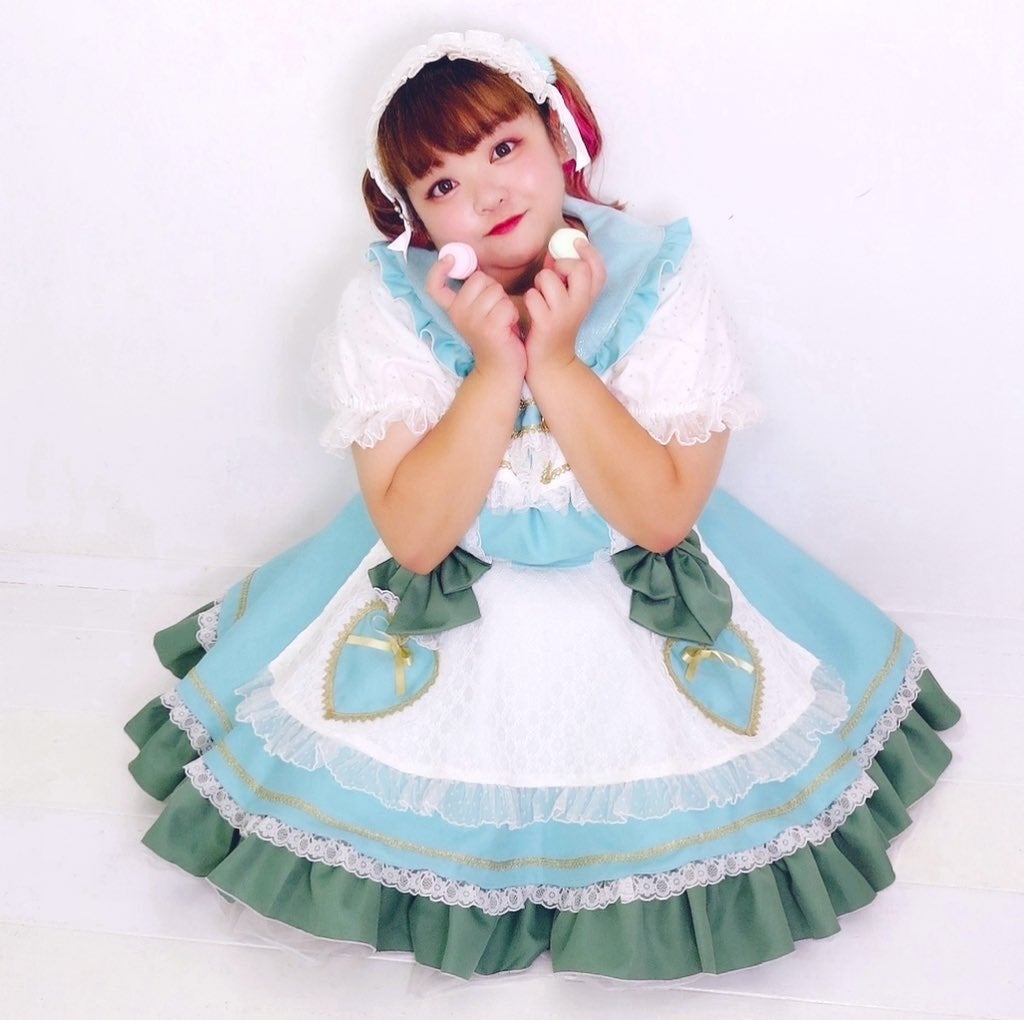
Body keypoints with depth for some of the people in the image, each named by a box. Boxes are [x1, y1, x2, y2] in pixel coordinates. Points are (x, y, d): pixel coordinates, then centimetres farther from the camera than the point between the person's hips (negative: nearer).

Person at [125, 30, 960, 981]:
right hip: (444, 591, 1)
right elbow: (412, 536, -22)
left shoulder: (660, 280, -19)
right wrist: (495, 366, -31)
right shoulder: (388, 304, -18)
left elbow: (663, 516, -22)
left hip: (642, 588, 0)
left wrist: (556, 360, -30)